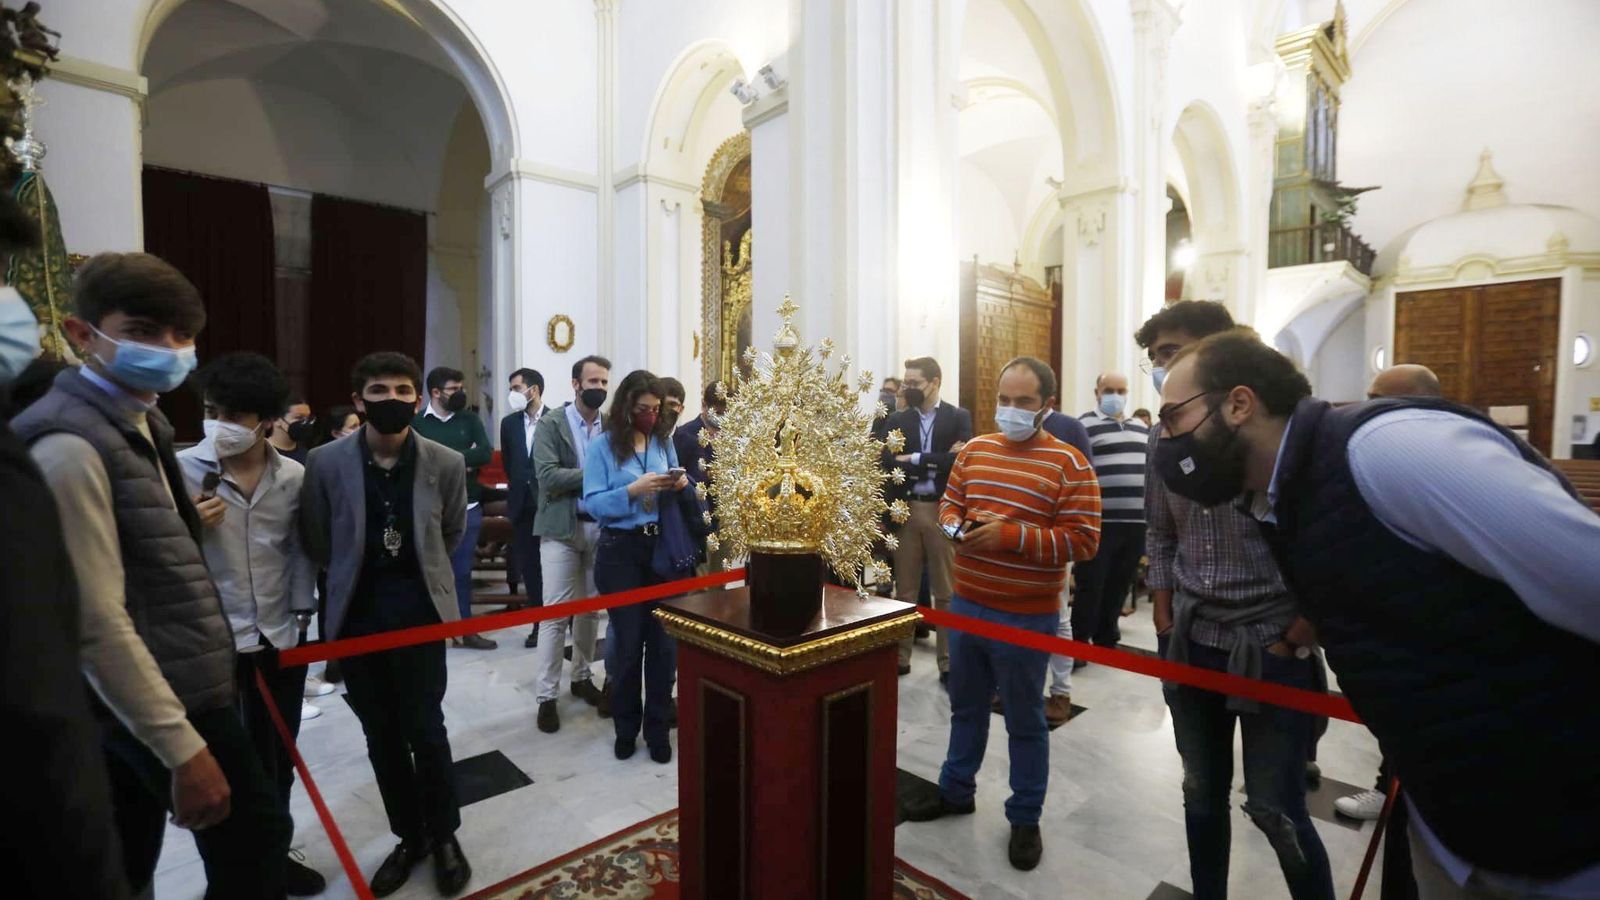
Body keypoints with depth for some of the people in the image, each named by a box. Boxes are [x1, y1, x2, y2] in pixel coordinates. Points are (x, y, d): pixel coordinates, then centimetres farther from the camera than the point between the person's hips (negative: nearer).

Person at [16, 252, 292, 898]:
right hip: (170, 696, -9)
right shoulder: (71, 445, -19)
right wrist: (183, 748, -21)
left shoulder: (141, 421, 10)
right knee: (254, 840, 4)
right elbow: (98, 623, -23)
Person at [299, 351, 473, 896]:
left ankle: (444, 836, 26)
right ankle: (409, 837, 32)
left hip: (419, 611, -1)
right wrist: (354, 576, 15)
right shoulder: (326, 462, -6)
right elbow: (316, 541, 8)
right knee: (381, 736, 13)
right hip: (357, 616, 2)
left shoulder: (446, 463, -7)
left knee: (425, 729, 4)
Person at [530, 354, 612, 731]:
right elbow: (548, 476, -15)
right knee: (555, 613, 0)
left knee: (591, 610, 13)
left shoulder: (612, 426, 6)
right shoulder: (550, 424, -4)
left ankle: (582, 678, 30)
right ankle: (547, 696, 12)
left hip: (600, 527, 4)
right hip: (561, 529, -3)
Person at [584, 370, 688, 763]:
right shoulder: (603, 446, -5)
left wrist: (679, 484, -10)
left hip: (663, 547, 3)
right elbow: (593, 503, -12)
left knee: (664, 638, 5)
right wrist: (634, 489, -24)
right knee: (628, 639, 10)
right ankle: (626, 728, 30)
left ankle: (657, 728, 23)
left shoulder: (664, 441, 5)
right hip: (620, 550, -3)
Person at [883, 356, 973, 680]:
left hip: (943, 511, -2)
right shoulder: (897, 420, 8)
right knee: (904, 590, 11)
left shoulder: (959, 417, 1)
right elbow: (888, 462, -6)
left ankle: (948, 663, 19)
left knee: (947, 592, 7)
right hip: (906, 512, 2)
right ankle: (900, 657, 24)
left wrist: (913, 460, -9)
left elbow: (959, 461, -13)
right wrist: (937, 462, -13)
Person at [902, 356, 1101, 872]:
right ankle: (956, 791, 42)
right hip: (965, 605, 5)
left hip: (1026, 617, -5)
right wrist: (955, 526, -10)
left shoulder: (1070, 464, -11)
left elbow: (1082, 540, -15)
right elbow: (949, 504, 13)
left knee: (1025, 721, 13)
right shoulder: (974, 451, 5)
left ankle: (1025, 818, 33)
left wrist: (1011, 536, -24)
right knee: (965, 707, 22)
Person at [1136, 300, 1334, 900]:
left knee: (1274, 809, 6)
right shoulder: (1165, 435, 2)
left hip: (1270, 647, -4)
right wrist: (1165, 623, 7)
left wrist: (1299, 638, -11)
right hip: (1191, 644, 5)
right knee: (1202, 796, 18)